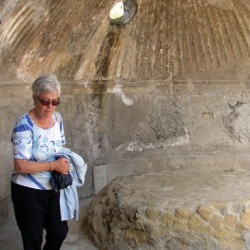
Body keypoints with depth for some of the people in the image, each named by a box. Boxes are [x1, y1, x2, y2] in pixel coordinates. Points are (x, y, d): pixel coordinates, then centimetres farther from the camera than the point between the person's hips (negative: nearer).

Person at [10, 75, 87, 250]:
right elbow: (20, 166, -26)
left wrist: (65, 163, -8)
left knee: (60, 231, 18)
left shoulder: (57, 118, -2)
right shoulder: (24, 126, -23)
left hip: (54, 188, 6)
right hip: (29, 191, -6)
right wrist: (54, 165, -25)